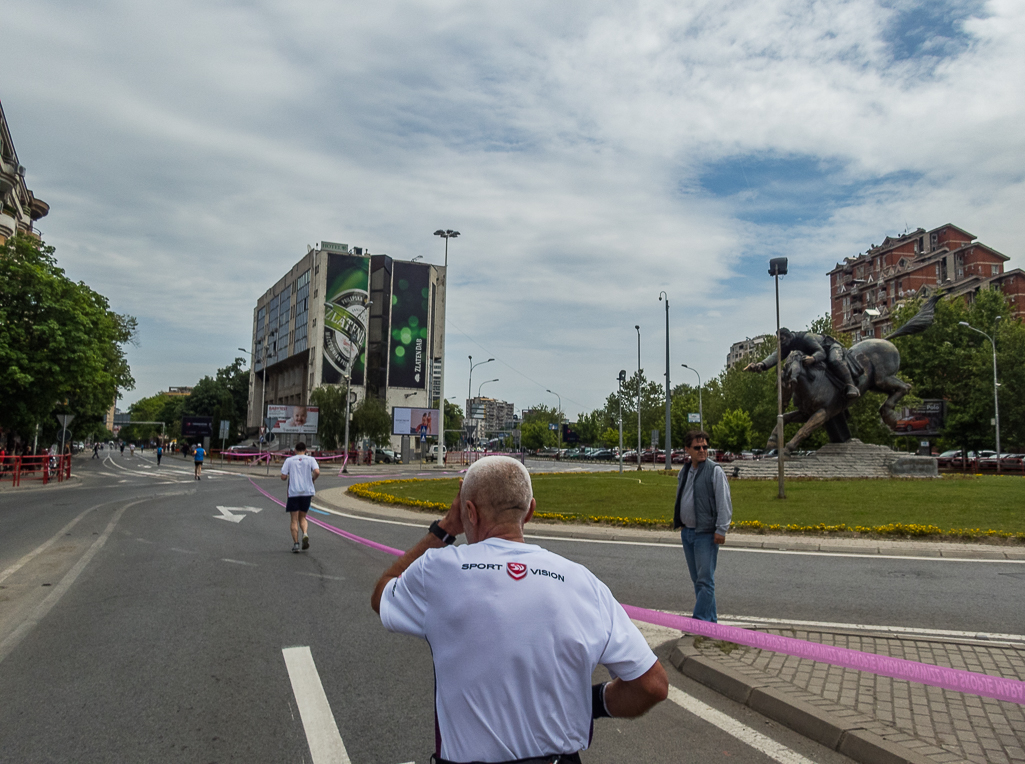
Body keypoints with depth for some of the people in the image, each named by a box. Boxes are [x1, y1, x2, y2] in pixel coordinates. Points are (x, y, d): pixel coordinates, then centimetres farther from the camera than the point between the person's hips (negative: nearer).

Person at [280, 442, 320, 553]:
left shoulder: (289, 460, 4)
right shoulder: (310, 459, 4)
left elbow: (283, 477, -2)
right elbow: (317, 472, -12)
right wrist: (313, 479, 8)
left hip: (293, 493, -1)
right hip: (307, 492, 1)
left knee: (294, 520, 6)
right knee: (302, 517, 16)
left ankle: (295, 544, -1)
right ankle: (305, 534, -11)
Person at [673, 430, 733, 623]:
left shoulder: (715, 471, -9)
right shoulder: (684, 472, 12)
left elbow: (724, 503, -12)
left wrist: (721, 530, -15)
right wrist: (680, 524, 18)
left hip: (706, 534, -8)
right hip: (687, 532, 8)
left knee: (705, 580, -7)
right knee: (697, 579, 14)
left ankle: (700, 621, -3)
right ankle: (710, 621, 25)